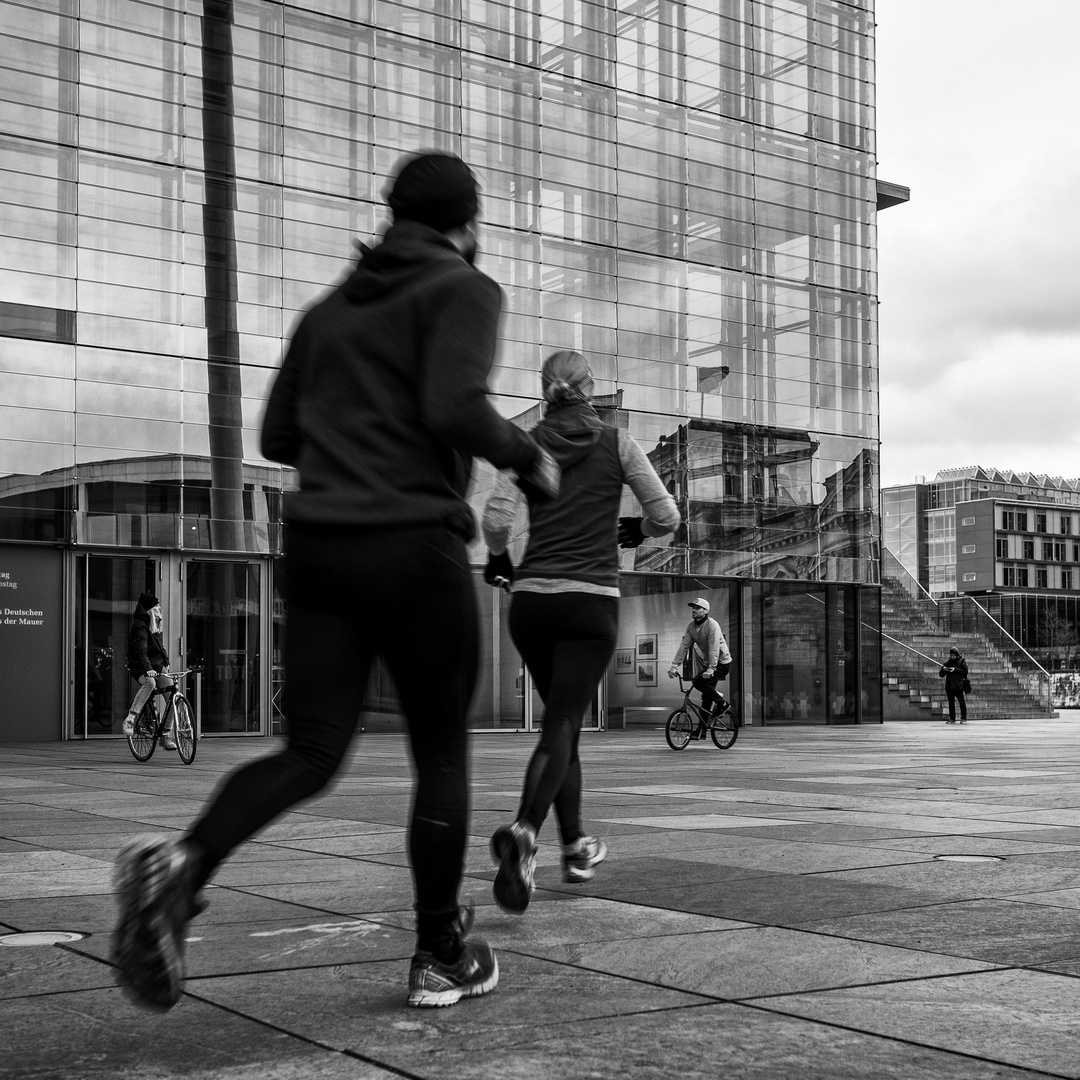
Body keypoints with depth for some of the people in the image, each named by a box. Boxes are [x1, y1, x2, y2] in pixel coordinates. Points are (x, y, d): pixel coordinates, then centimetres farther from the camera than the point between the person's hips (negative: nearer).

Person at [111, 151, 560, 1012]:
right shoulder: (464, 290, 0)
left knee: (311, 755, 4)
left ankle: (181, 866, -23)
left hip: (318, 546, 6)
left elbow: (279, 436, 18)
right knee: (443, 754, 10)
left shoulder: (332, 308, 20)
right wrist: (528, 455, 0)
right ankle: (442, 958, 18)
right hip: (414, 547, -5)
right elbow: (455, 409, -17)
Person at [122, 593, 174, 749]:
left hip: (157, 666, 8)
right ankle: (130, 718, -31)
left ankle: (166, 735, 0)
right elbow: (141, 650, -27)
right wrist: (148, 669, -39)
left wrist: (166, 663, 12)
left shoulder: (156, 625, 14)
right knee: (150, 682, -40)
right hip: (141, 667, -8)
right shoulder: (140, 626, -14)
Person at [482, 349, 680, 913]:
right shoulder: (616, 442, 3)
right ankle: (522, 832, -32)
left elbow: (495, 518, -9)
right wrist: (634, 529, 22)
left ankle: (575, 846, 25)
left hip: (531, 598, 3)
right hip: (591, 599, -3)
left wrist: (497, 560, 11)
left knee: (562, 720, 20)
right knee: (559, 728, -7)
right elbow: (667, 515, 2)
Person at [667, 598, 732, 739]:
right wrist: (674, 666, -11)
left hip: (722, 663, -7)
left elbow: (714, 648, -29)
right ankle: (702, 731, 8)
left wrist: (710, 669, -38)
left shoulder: (712, 625, -21)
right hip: (707, 664, 7)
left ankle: (721, 703, -6)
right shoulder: (691, 626, 1)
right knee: (706, 698, 4)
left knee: (699, 682, -24)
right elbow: (684, 645, -2)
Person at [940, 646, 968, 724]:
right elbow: (941, 675, 16)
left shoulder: (962, 661, 4)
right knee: (951, 702, 6)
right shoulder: (947, 662, 15)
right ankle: (952, 718, 10)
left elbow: (965, 671, -7)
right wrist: (943, 669, -5)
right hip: (949, 686, 5)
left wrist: (955, 670, -15)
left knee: (961, 701, -5)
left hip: (958, 685, -4)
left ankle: (964, 718, 0)